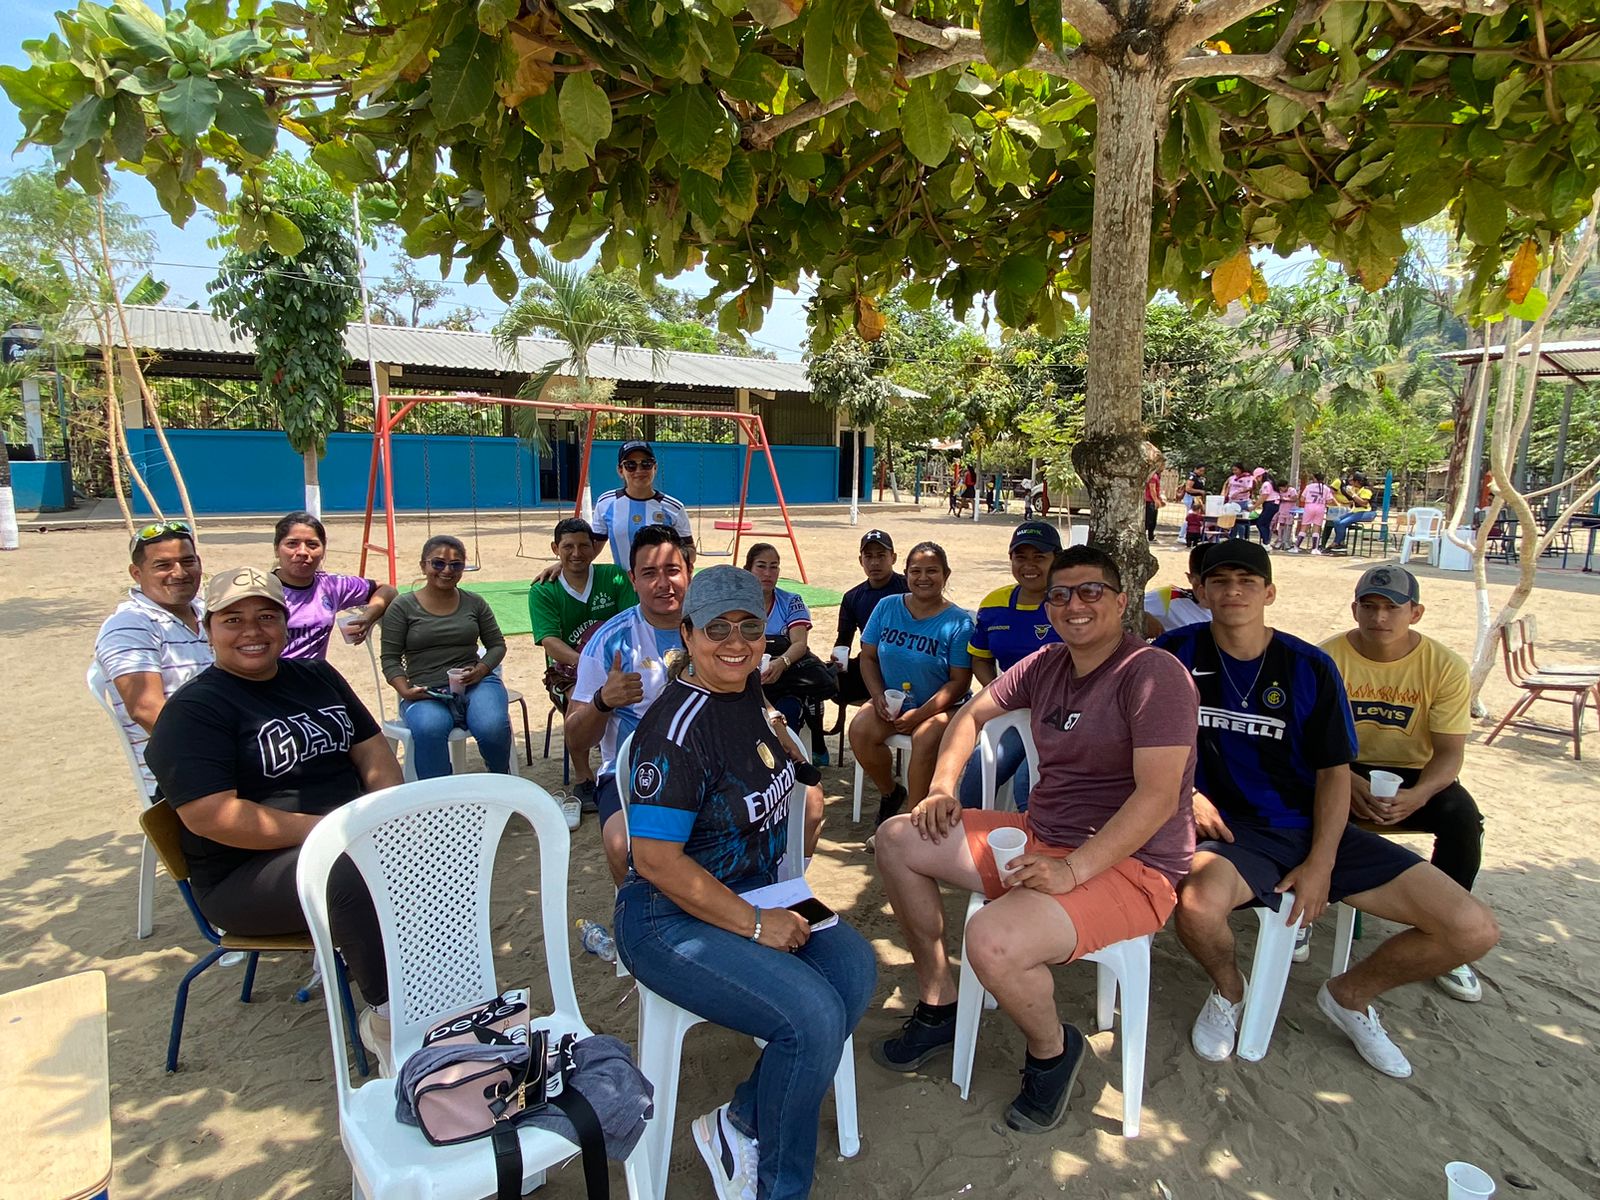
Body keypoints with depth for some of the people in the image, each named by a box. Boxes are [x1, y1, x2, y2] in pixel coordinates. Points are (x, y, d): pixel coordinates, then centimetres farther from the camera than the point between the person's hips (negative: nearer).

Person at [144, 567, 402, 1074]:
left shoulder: (315, 676, 14)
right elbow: (212, 817, -18)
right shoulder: (194, 710, -6)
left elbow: (372, 749, 12)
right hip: (247, 874, -6)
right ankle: (390, 1022, -18)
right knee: (358, 871, -35)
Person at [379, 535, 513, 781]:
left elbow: (497, 644, 17)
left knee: (492, 728, -30)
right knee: (429, 729, -37)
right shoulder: (403, 608, 7)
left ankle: (502, 782, 3)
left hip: (475, 684, 2)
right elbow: (390, 659, 7)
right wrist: (405, 691, -11)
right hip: (425, 693, -1)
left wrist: (482, 669, -4)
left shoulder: (475, 603, 14)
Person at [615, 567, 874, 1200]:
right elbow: (656, 859, -24)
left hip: (752, 894, 9)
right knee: (813, 1016, -21)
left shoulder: (747, 691, 1)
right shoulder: (677, 729, -24)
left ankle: (739, 1125, 8)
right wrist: (754, 926, -18)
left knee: (854, 965, -7)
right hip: (670, 920, -9)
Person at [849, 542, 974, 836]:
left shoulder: (959, 621, -8)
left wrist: (920, 714, -19)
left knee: (925, 739, -34)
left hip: (940, 706, -3)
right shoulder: (887, 607, 4)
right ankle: (890, 792, 5)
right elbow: (868, 657, 7)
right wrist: (879, 697, -10)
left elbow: (959, 682, -10)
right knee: (860, 730, -24)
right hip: (890, 703, 4)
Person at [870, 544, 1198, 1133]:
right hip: (1037, 836, 9)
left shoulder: (1153, 673, -17)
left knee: (992, 942, -34)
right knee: (897, 839, 4)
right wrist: (943, 786, 4)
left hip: (1127, 865, -8)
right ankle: (938, 1005, 17)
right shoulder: (1047, 664, 7)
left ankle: (1052, 1050, 3)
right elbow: (973, 713, 20)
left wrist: (1073, 870, -30)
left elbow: (1158, 795, -25)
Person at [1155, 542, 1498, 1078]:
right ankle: (1228, 990, 2)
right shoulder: (1178, 653, -3)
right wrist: (1188, 794, -9)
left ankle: (1350, 995, 21)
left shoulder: (1310, 668, 1)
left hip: (1316, 830, 3)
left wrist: (1321, 863, -8)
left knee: (1474, 930, -8)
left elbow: (1333, 771, 3)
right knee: (1198, 906, -38)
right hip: (1232, 829, -3)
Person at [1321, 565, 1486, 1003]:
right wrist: (1347, 783, -30)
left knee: (1464, 816, -28)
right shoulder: (1328, 657, -9)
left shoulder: (1445, 666, -7)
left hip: (1414, 774, 1)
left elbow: (1450, 752, -10)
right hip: (1344, 770, -1)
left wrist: (1416, 796, -30)